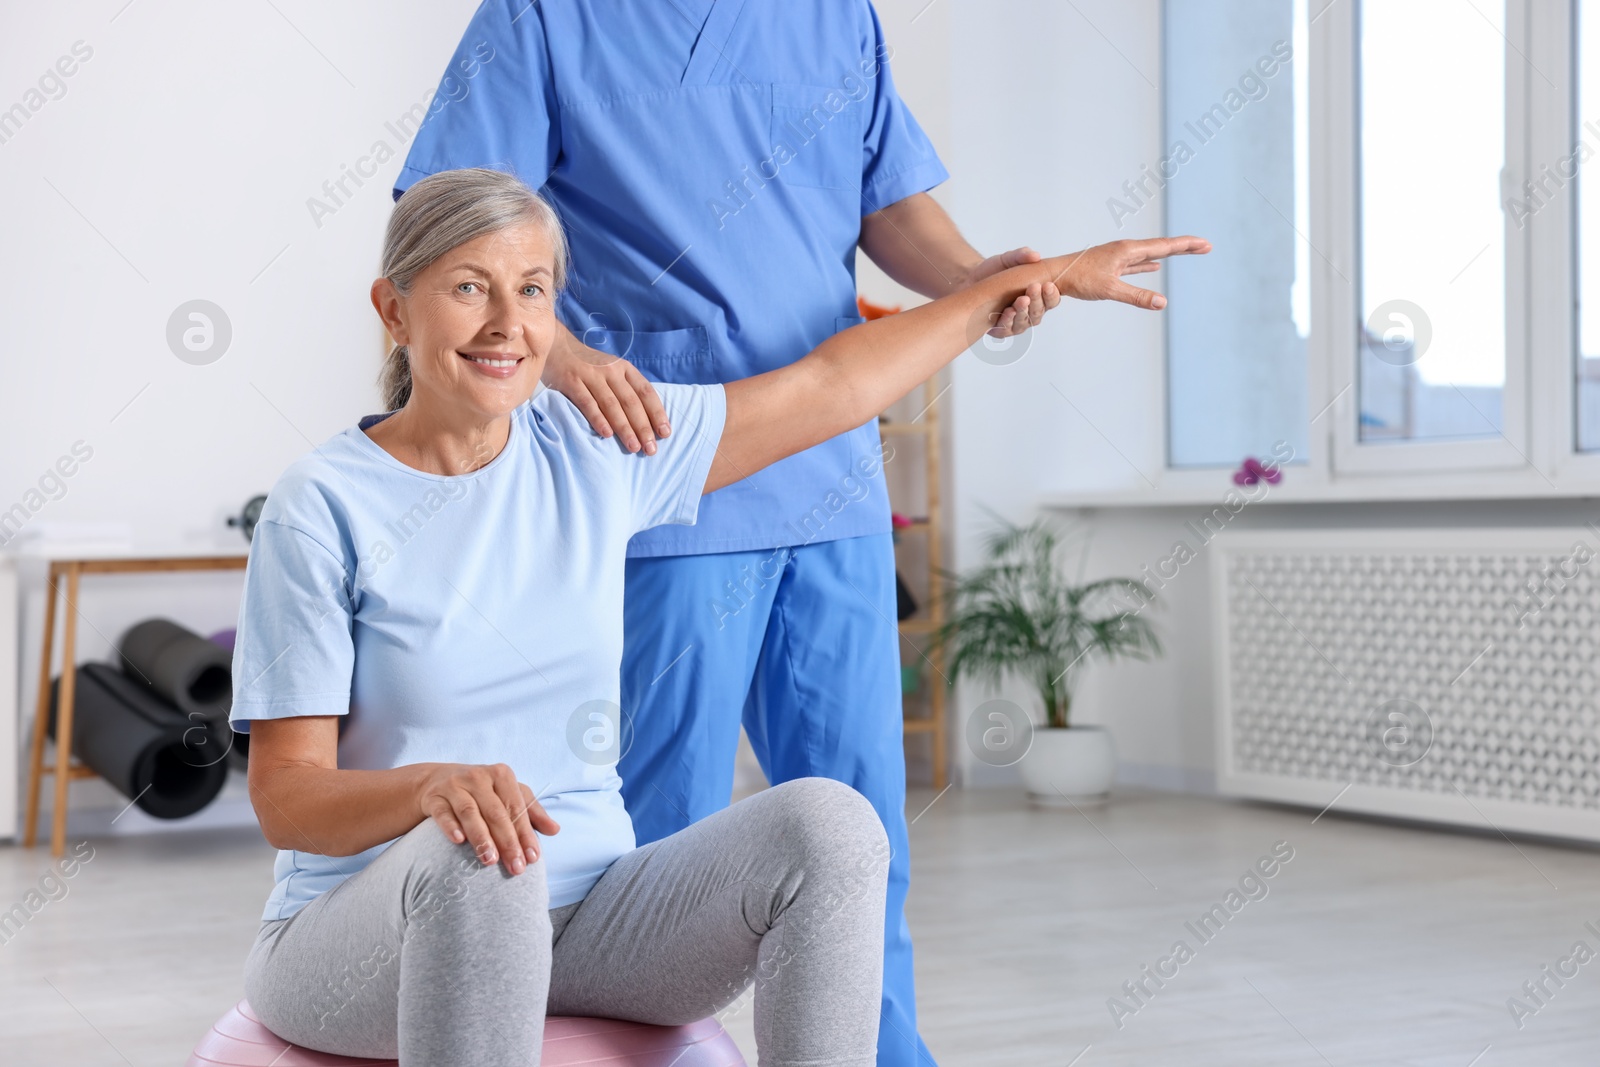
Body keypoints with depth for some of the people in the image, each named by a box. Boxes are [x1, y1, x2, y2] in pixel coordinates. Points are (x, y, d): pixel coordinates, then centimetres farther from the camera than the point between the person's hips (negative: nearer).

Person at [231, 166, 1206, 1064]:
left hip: (581, 919, 4)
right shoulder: (322, 505, -9)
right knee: (472, 854, -38)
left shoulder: (595, 449, 4)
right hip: (369, 935, -4)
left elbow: (829, 384, 12)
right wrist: (433, 786, -34)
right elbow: (286, 796, -12)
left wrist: (1041, 274, 18)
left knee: (824, 821, -19)